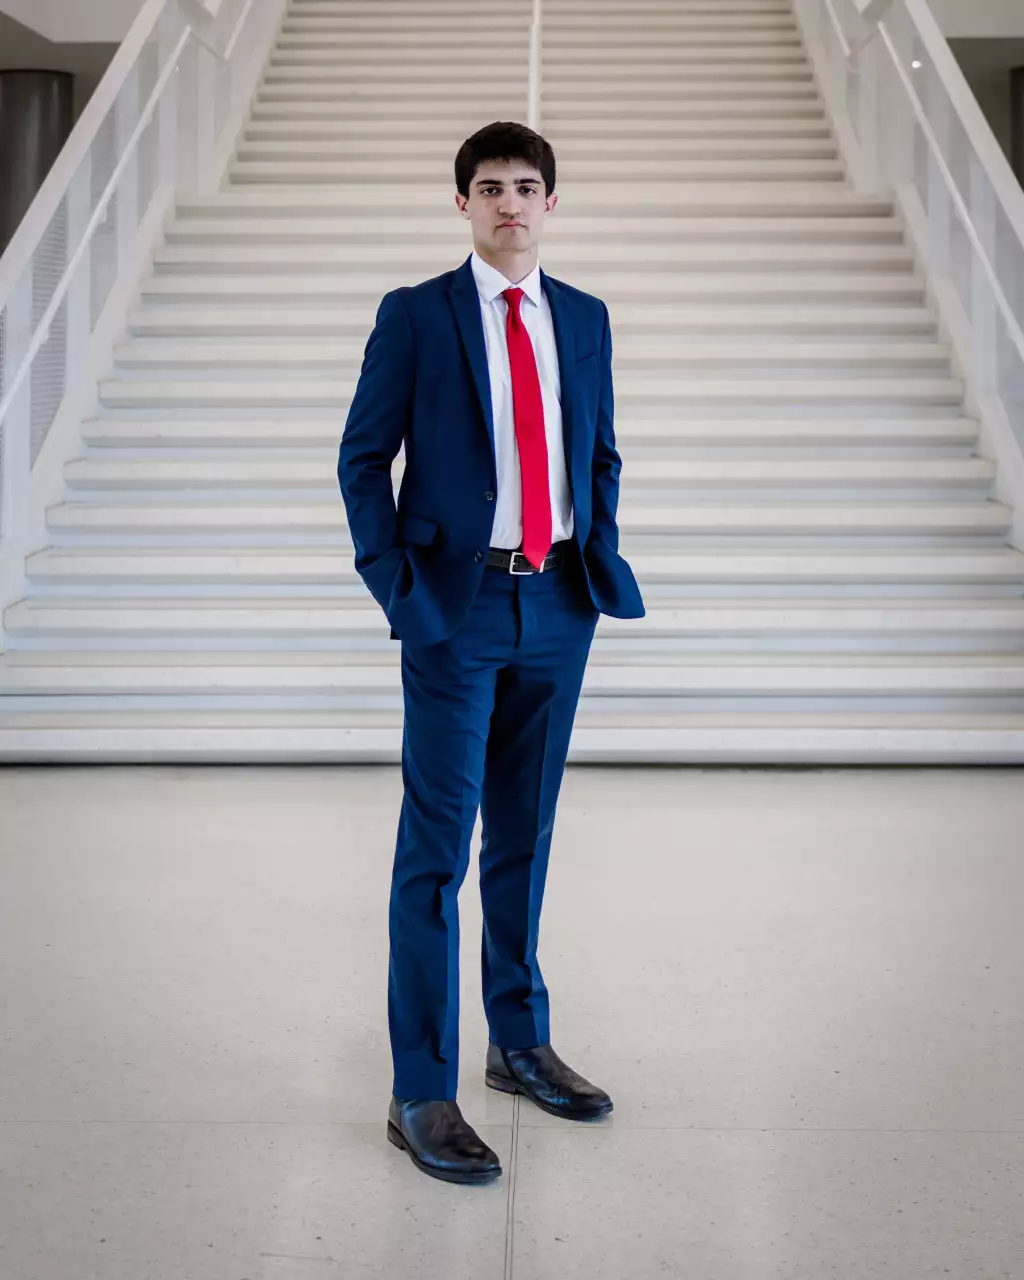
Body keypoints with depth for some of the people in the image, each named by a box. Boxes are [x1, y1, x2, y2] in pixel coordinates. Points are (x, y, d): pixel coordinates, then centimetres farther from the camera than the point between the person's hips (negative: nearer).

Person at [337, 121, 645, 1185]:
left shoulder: (584, 319, 11)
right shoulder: (414, 316, -1)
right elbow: (363, 458, -1)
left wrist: (601, 556, 6)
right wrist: (393, 583, -9)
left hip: (559, 602, 4)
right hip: (458, 607, -4)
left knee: (525, 836, 14)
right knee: (438, 846, -4)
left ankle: (521, 1043, 29)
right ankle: (421, 1093, 3)